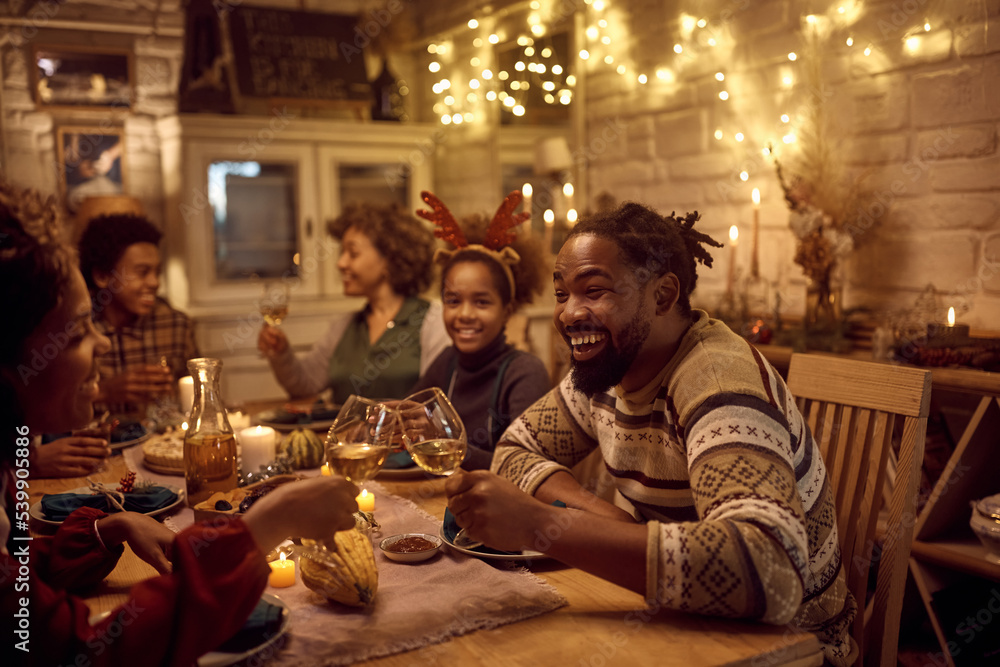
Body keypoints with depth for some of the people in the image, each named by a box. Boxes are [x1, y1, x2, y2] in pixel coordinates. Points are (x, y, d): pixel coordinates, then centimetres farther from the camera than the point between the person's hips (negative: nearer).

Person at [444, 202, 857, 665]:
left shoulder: (718, 380, -27)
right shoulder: (607, 368, -4)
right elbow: (515, 450, 3)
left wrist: (538, 525, -41)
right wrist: (595, 512, -17)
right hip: (682, 623, 6)